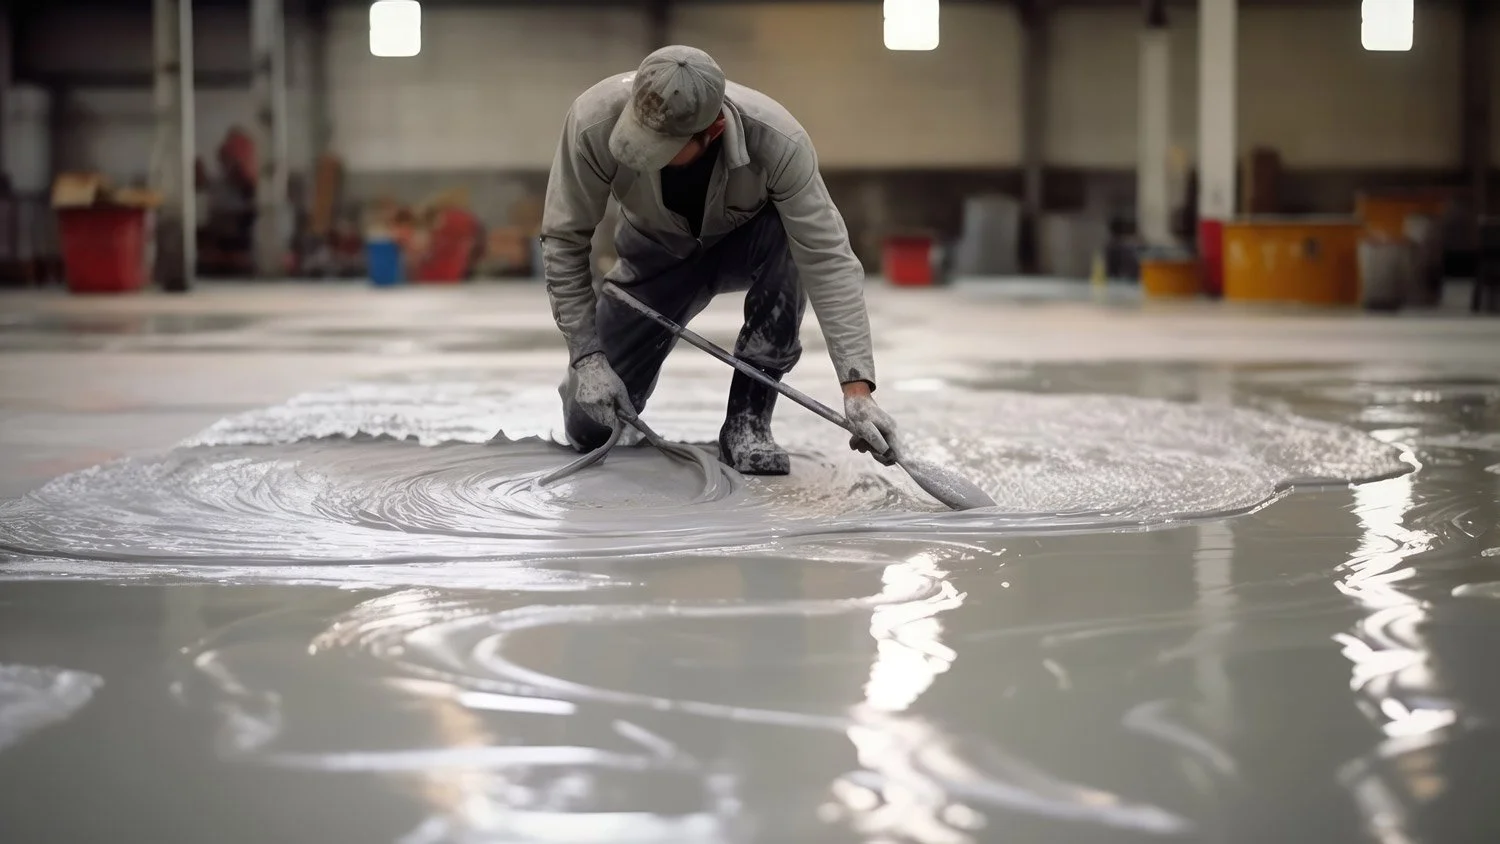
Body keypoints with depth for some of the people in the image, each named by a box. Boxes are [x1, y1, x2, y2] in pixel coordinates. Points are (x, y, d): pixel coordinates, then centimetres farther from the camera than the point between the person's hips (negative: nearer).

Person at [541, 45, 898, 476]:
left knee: (792, 238, -38)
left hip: (746, 243, -1)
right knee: (591, 425, -10)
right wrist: (588, 358, -25)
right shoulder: (595, 120, -34)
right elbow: (564, 241, -22)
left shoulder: (775, 140, -38)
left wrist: (857, 388, -43)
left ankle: (748, 421, -20)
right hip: (657, 255, 1)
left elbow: (827, 258, -36)